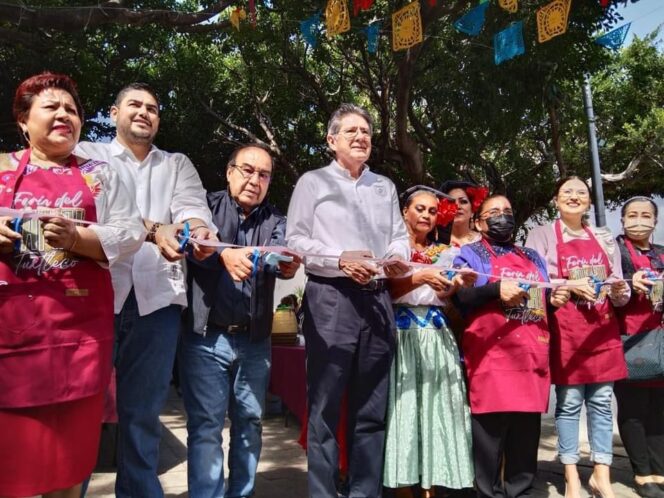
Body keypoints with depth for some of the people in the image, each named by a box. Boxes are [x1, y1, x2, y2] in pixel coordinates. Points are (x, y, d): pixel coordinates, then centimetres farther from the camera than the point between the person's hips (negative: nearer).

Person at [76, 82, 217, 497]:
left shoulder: (179, 165, 20)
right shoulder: (89, 155, 11)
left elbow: (193, 207, 0)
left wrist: (198, 231, -24)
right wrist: (152, 229, -25)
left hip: (157, 294, 2)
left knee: (143, 408, 7)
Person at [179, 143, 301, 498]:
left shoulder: (274, 220, 9)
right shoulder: (208, 205, 3)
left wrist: (287, 266, -35)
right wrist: (226, 254, -37)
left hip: (254, 340, 3)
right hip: (207, 336, -3)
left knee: (249, 422, 12)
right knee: (206, 425, 0)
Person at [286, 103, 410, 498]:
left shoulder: (385, 187, 21)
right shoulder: (313, 181, 7)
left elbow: (399, 236, 16)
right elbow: (295, 241, -1)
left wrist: (398, 258, -6)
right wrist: (341, 260, -14)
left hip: (378, 300, 5)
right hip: (330, 299, -4)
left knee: (372, 409, 9)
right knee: (326, 407, -2)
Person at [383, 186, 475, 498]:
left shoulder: (443, 253, 16)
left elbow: (446, 300, 8)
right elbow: (387, 290, -10)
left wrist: (457, 285, -12)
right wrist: (419, 278, -24)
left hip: (437, 338, 4)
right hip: (402, 335, -4)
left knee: (437, 406, 1)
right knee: (404, 406, -5)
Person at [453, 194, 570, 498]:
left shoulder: (533, 258, 26)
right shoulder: (470, 254, 8)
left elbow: (544, 299, 26)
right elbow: (458, 297, -7)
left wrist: (556, 298, 4)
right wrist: (496, 290, -20)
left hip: (533, 355, 5)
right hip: (492, 356, -5)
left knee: (527, 433, 8)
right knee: (491, 428, -6)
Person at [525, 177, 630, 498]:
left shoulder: (604, 238, 16)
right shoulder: (542, 235, 3)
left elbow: (619, 292, 16)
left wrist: (619, 291, -7)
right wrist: (570, 286, -18)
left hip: (603, 327, 4)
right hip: (565, 328, -4)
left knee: (602, 401, 5)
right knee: (569, 401, -3)